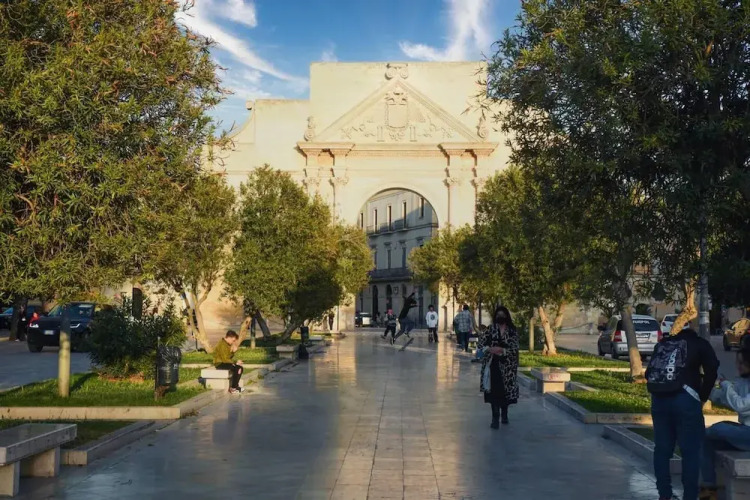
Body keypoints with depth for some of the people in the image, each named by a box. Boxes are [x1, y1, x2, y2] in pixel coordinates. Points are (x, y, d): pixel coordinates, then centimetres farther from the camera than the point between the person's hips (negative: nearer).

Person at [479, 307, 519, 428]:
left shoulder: (512, 331, 0)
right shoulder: (490, 329, 5)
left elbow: (515, 349, -6)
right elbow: (483, 344, 2)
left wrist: (502, 350, -18)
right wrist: (491, 349, -17)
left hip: (507, 365, 0)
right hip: (493, 364, 0)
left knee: (506, 390, 7)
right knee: (494, 390, -6)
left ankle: (504, 415, 28)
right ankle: (495, 417, -4)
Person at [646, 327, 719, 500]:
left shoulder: (663, 344, 23)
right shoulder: (700, 344, 12)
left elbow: (649, 373, 18)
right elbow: (711, 371, -2)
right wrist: (702, 397, 7)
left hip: (658, 399, 4)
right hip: (684, 399, -4)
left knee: (662, 448, 12)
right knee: (690, 451, 2)